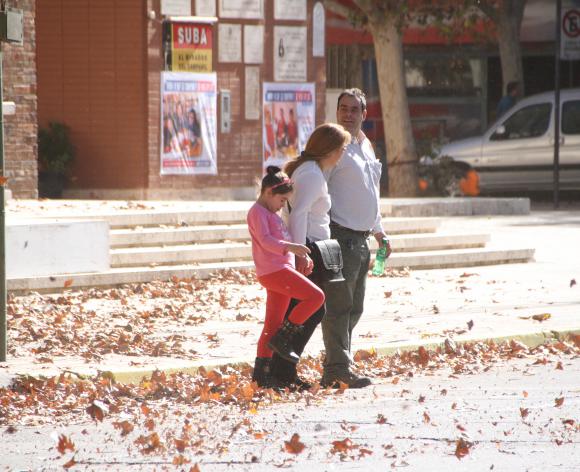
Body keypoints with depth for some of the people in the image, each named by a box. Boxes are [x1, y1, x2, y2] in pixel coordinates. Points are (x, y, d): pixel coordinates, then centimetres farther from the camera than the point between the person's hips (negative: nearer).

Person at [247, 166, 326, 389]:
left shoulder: (272, 214, 25)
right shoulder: (258, 212, -6)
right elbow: (265, 240, -20)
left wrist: (301, 255, 36)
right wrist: (289, 247, -33)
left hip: (281, 272, 10)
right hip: (273, 270, -10)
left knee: (273, 324, 8)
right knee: (316, 296, -16)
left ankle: (261, 372, 8)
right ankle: (282, 338, -12)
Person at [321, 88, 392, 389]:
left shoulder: (366, 147, 19)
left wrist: (378, 230, 29)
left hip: (361, 238, 9)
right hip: (340, 236, -9)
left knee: (354, 308, 11)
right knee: (338, 305, -11)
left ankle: (333, 369, 16)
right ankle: (338, 372, -13)